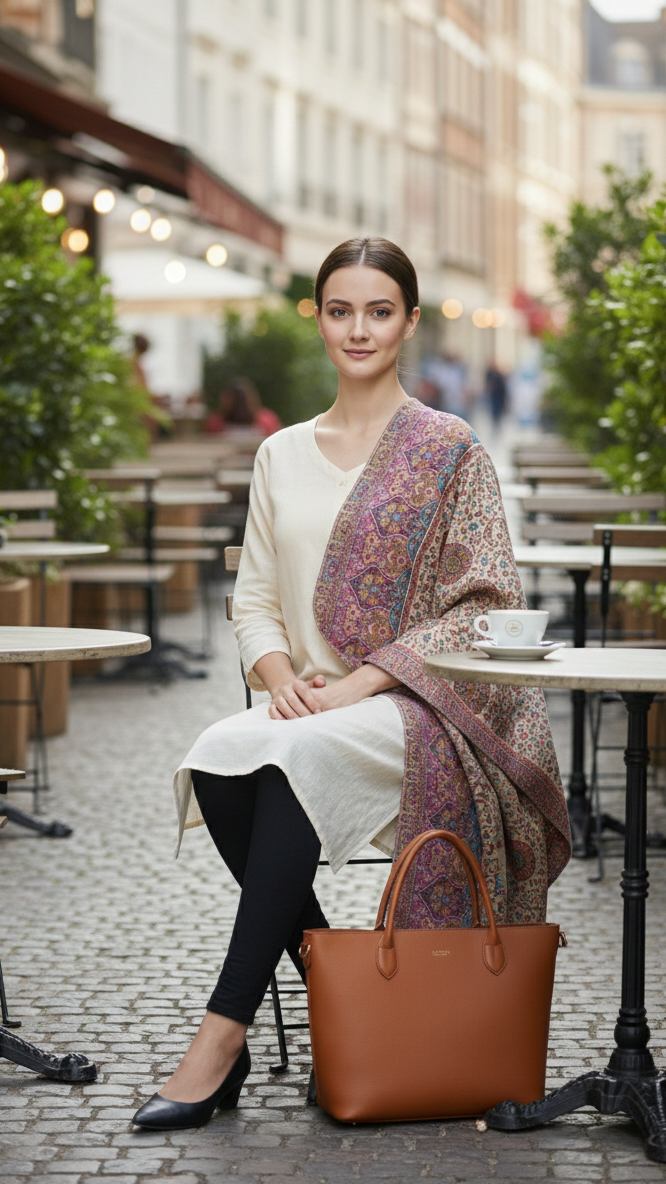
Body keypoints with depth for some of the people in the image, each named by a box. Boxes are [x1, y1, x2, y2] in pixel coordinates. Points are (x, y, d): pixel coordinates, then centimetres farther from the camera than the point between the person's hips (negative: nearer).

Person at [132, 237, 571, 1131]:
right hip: (310, 710, 5)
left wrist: (357, 685, -15)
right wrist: (280, 679, -9)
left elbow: (483, 605, -6)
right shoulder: (282, 455, 14)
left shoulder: (450, 451, 0)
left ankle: (226, 1033, -32)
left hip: (416, 708, -4)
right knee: (215, 758, -29)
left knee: (298, 757, -35)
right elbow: (255, 599, 14)